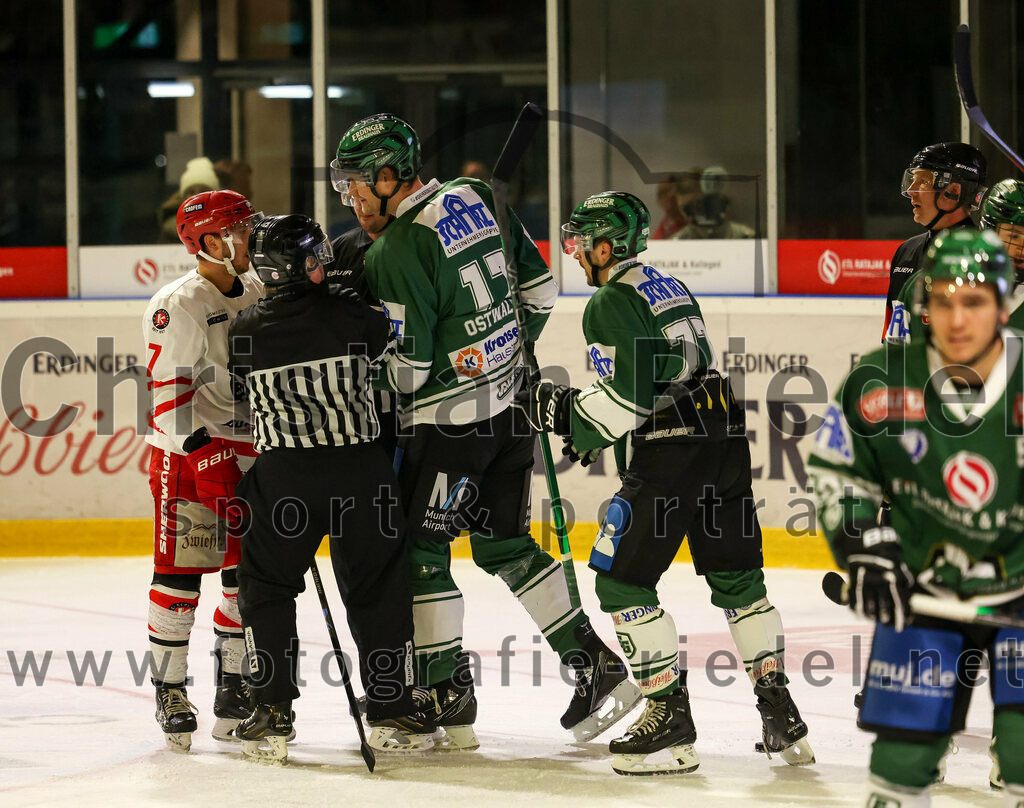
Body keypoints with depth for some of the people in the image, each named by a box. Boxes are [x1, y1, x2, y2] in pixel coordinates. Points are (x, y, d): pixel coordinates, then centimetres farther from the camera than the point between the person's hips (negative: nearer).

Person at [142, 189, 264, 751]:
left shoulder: (257, 294, 7)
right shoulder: (178, 307, -17)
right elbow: (167, 393, -20)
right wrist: (202, 453, -26)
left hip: (246, 450, 7)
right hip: (185, 454, -7)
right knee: (180, 574, -6)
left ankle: (234, 687, 17)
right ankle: (170, 690, 4)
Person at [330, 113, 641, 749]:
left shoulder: (396, 254, -20)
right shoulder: (477, 198, 4)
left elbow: (404, 370, -18)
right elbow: (539, 286, 12)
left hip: (451, 420, -8)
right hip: (511, 400, 8)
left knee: (421, 548, 3)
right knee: (504, 542, 16)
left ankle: (450, 699, 3)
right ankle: (596, 666, 13)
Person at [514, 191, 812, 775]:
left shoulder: (611, 303, -7)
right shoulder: (671, 288, 21)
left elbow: (627, 396, -16)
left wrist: (562, 408, -4)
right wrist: (578, 410, 22)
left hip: (668, 455, -9)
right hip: (725, 441, 9)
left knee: (621, 579, 0)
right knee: (737, 578, 14)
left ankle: (672, 717, -3)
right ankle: (782, 718, 11)